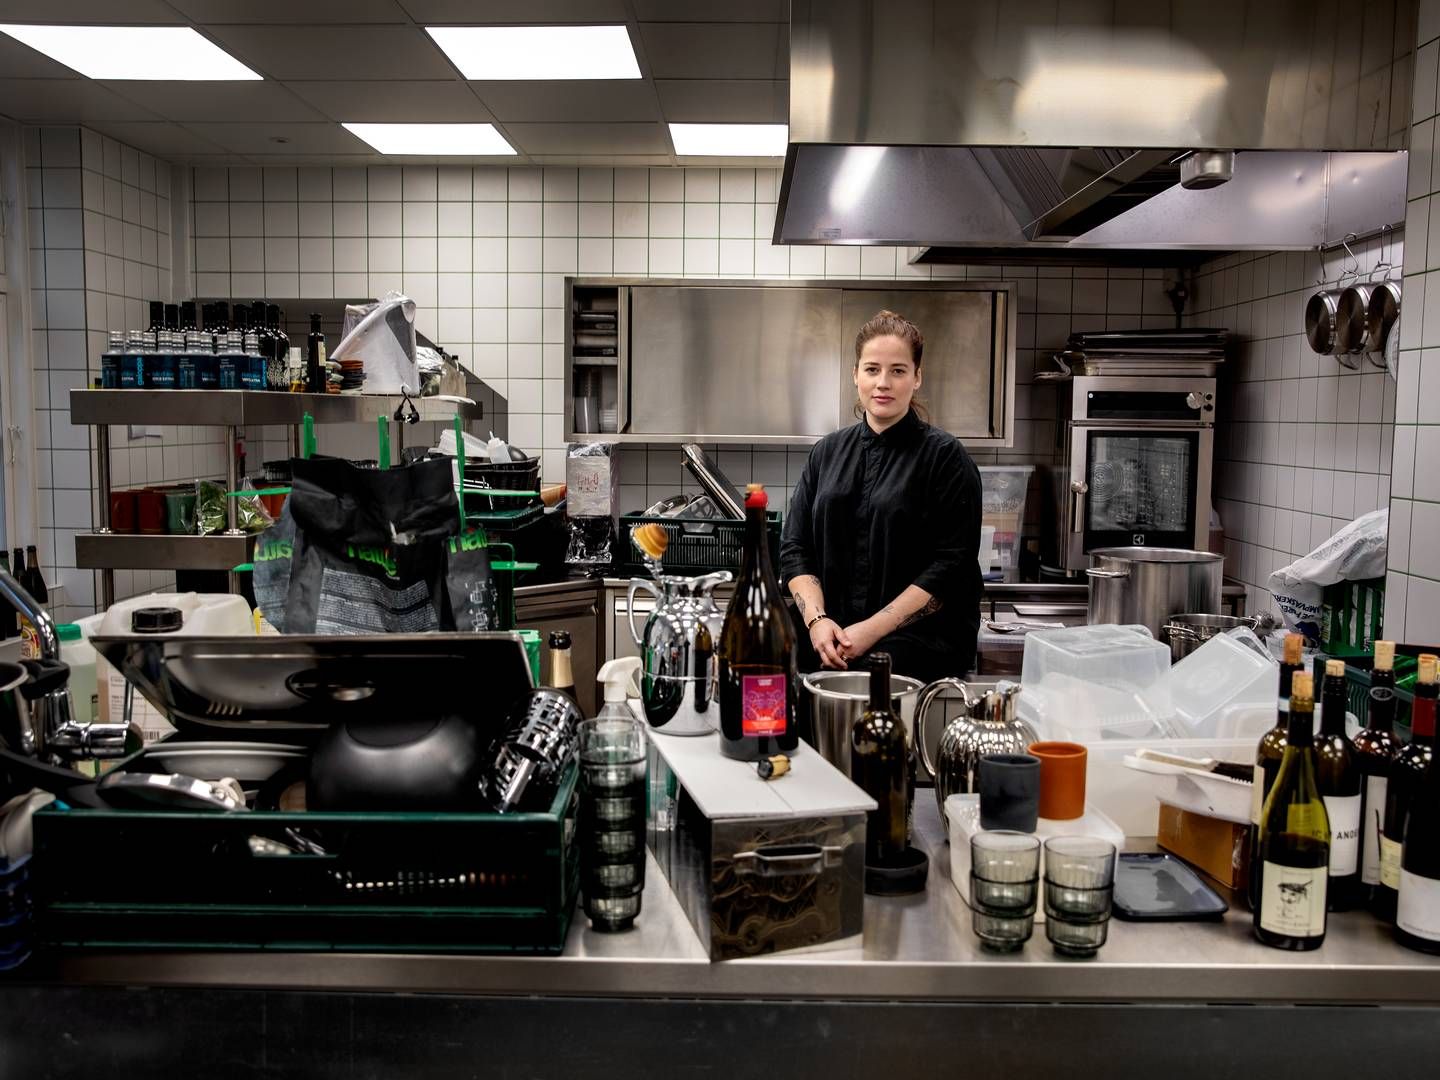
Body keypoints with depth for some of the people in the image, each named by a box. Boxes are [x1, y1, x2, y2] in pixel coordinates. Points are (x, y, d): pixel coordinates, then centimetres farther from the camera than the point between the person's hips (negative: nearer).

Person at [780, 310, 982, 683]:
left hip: (917, 646, -3)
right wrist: (817, 619, -6)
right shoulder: (827, 452, 15)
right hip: (827, 644, 3)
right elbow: (795, 547, 13)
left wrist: (872, 630, -13)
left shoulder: (945, 457, 1)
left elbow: (951, 566, -6)